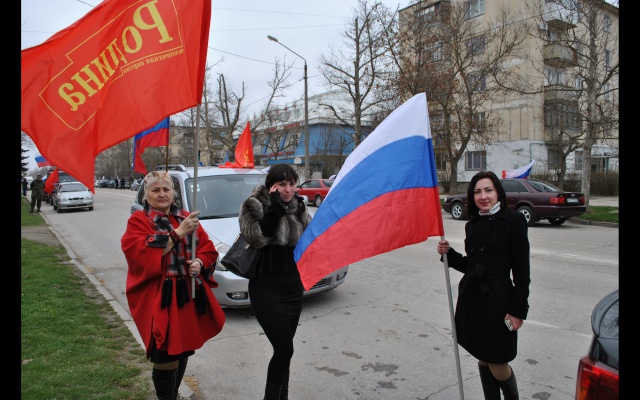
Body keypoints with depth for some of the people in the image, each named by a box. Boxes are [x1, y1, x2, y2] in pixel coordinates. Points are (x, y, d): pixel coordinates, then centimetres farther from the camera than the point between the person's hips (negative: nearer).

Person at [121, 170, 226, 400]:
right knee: (165, 357, -5)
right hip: (161, 300, -5)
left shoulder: (187, 218, 13)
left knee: (183, 351, 15)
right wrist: (178, 232, -21)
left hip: (190, 297, 5)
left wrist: (200, 262, -10)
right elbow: (142, 255, -19)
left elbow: (208, 248, 12)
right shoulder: (138, 221, -3)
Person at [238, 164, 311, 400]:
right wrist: (275, 207, -22)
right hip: (266, 289, -5)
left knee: (283, 349, 13)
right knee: (285, 349, -8)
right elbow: (256, 238, -22)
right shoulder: (254, 206, -6)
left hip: (293, 287, 5)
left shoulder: (298, 207, 8)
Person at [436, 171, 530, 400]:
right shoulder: (472, 225, 9)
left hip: (497, 299, -6)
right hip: (471, 297, 6)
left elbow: (522, 271, -9)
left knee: (497, 364, 3)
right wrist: (448, 254, -2)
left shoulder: (513, 221, -8)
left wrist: (518, 310, -12)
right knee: (482, 359, 15)